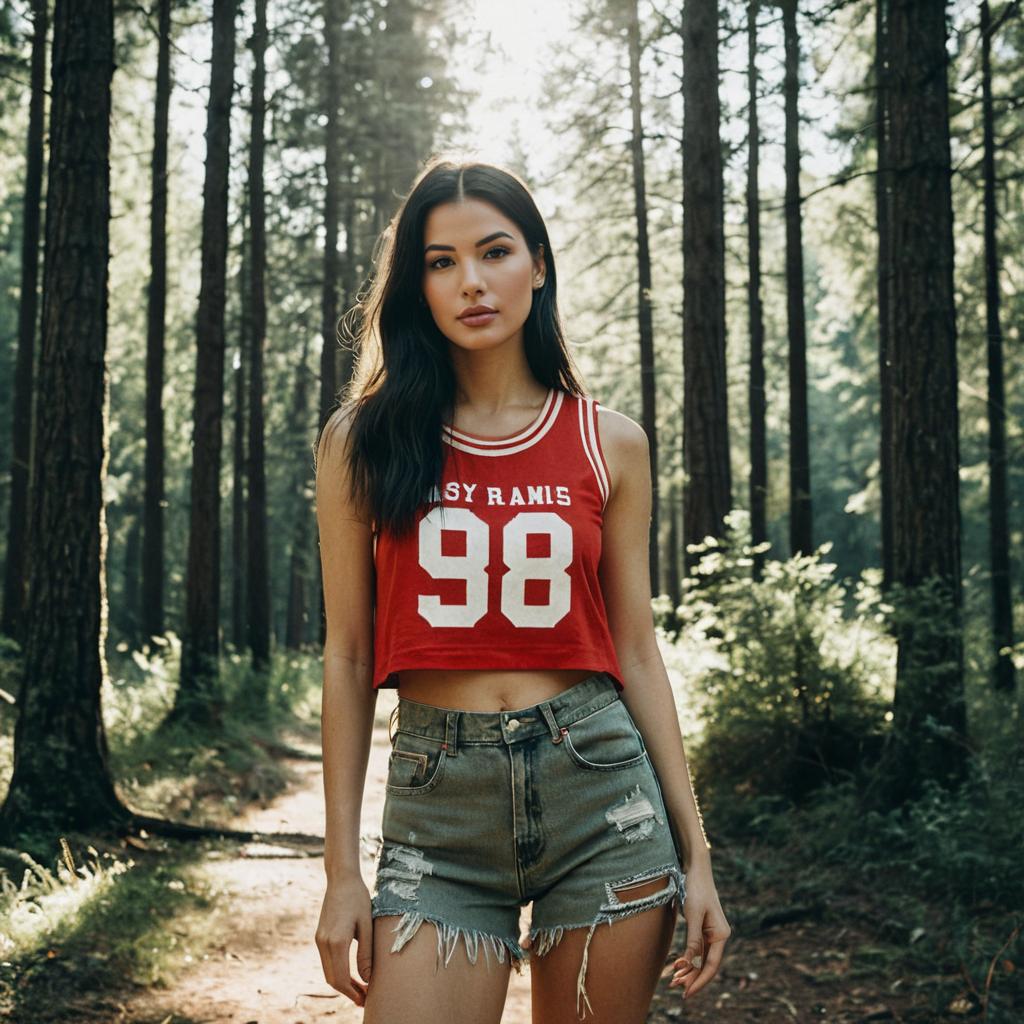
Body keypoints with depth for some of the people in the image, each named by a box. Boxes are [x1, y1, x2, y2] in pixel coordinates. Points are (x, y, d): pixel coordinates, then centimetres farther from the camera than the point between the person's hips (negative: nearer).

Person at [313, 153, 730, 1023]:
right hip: (437, 801, 0)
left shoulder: (608, 443, 5)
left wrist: (695, 855, 4)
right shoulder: (365, 441, 3)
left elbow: (635, 652, 7)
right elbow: (347, 657, 3)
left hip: (599, 790, 1)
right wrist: (343, 871, 1)